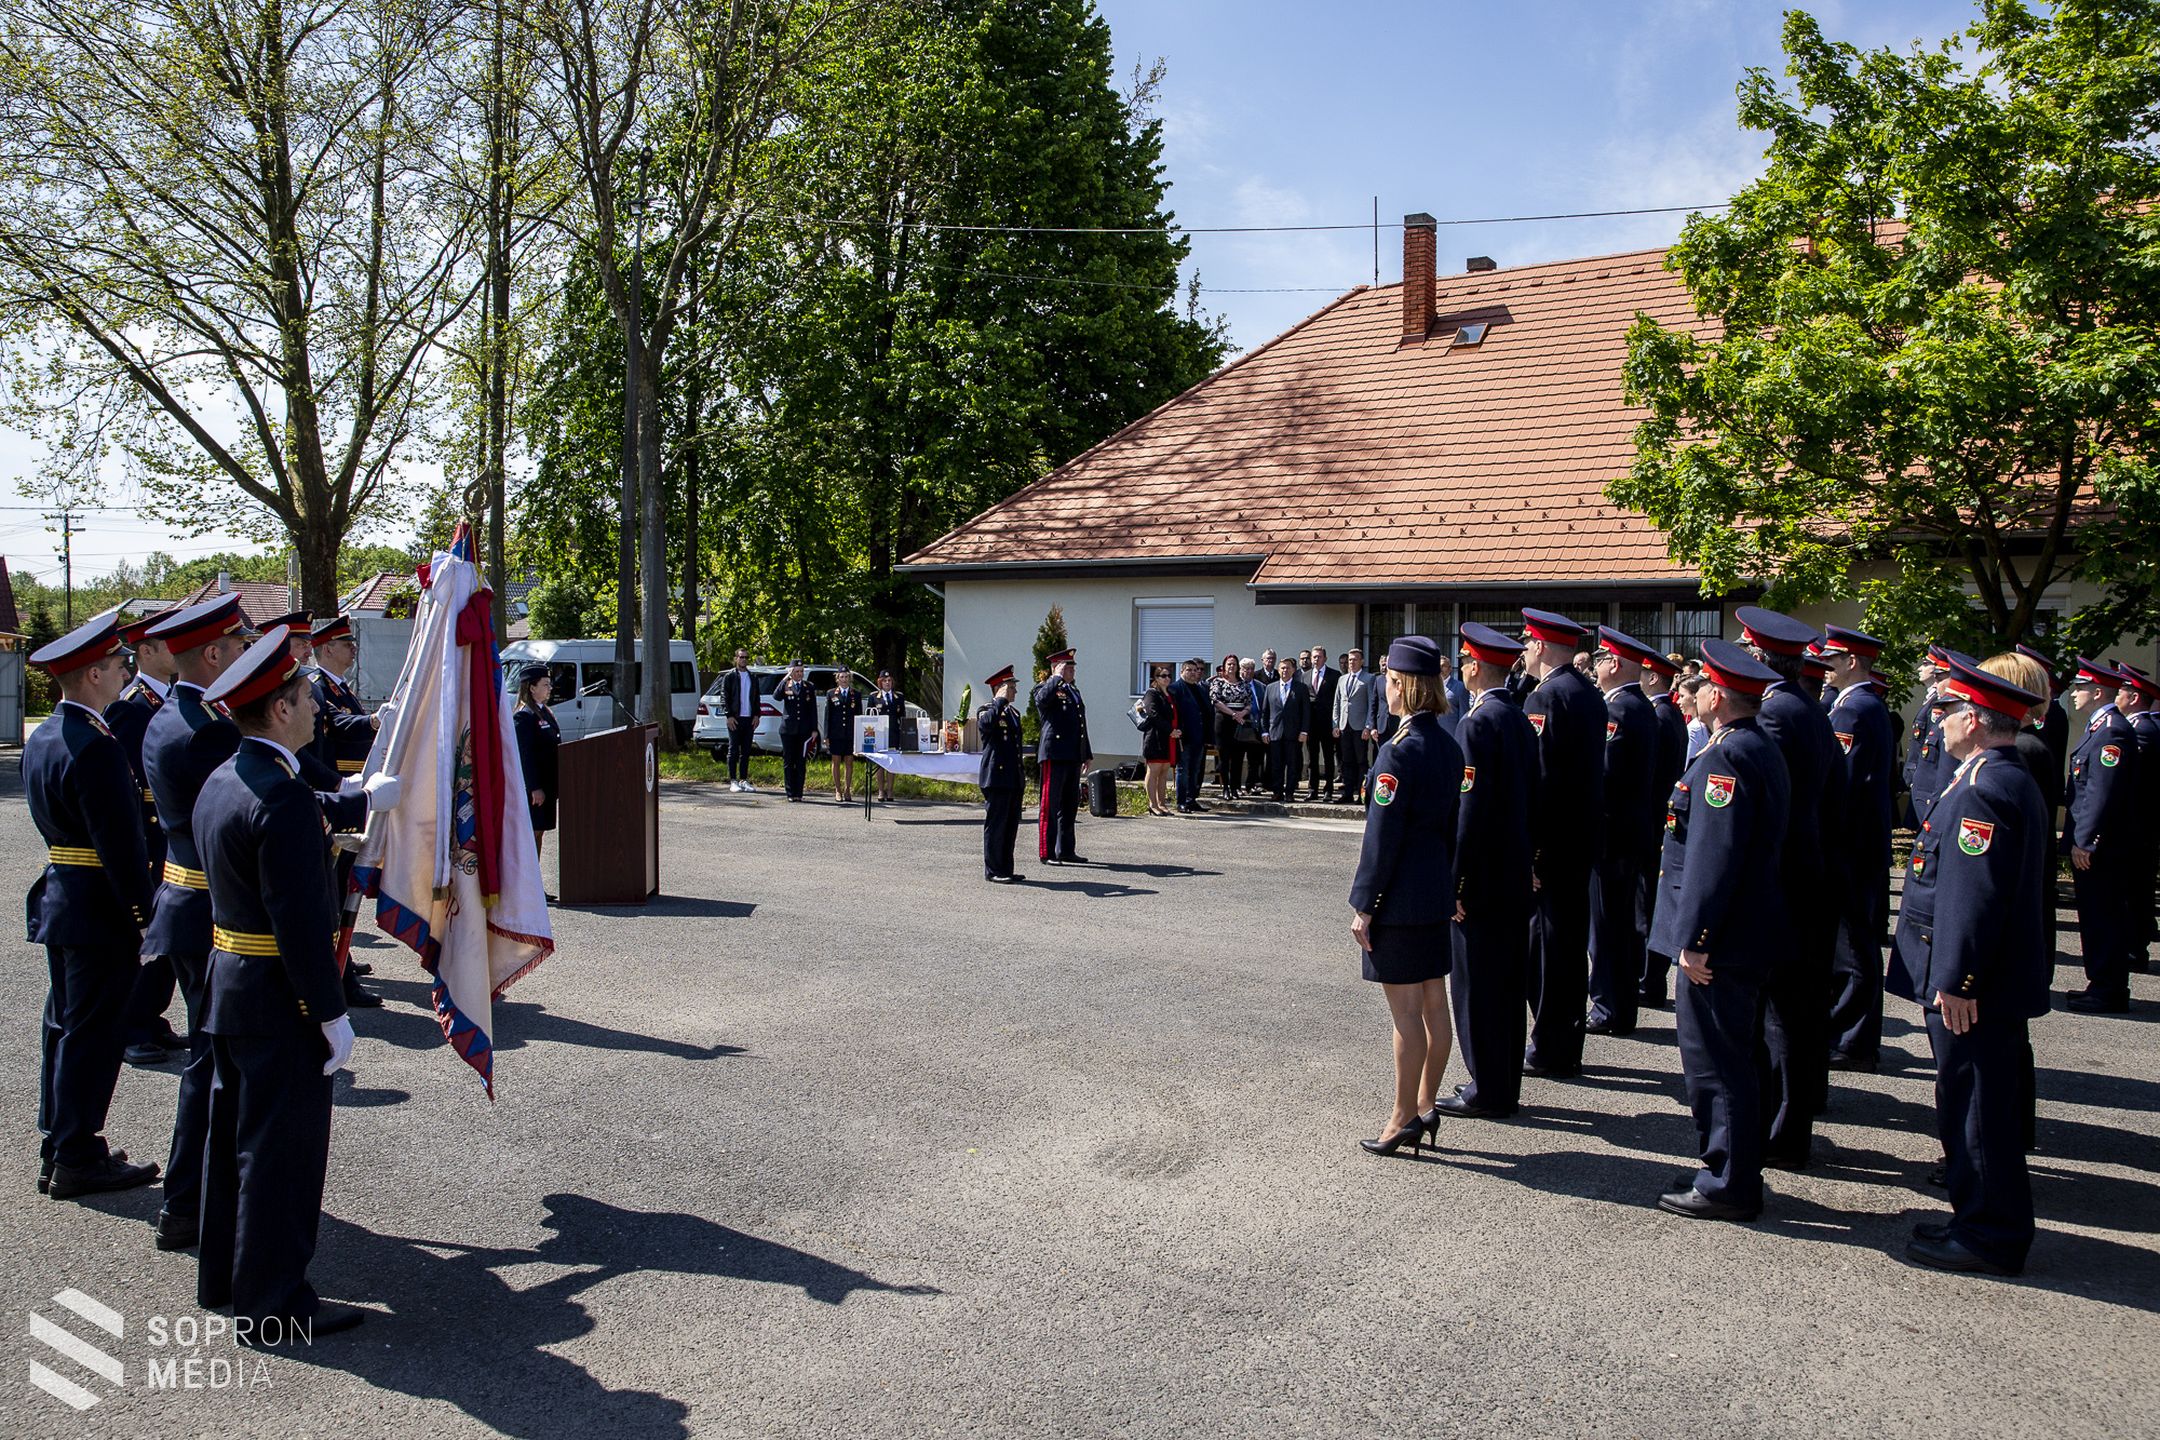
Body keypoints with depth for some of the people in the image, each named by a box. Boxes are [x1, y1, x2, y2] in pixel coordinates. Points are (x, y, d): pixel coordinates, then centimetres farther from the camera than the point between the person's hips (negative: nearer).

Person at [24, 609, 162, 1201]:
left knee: (65, 1027, 16)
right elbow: (121, 843, -22)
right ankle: (78, 1160, 8)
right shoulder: (95, 746, -21)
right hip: (100, 910, -10)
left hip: (59, 900, 10)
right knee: (94, 1032, -1)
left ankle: (55, 1151, 25)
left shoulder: (41, 738, 10)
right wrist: (145, 910, -17)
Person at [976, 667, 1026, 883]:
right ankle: (993, 871, 2)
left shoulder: (1014, 712, 20)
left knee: (1011, 825, 10)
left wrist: (1022, 775, 23)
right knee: (996, 824, -3)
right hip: (997, 777, -8)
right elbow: (986, 723, -31)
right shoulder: (986, 710, -5)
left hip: (1014, 779, 8)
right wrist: (1001, 701, -21)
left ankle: (1005, 869, 17)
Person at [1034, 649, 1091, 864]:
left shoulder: (1074, 691, 22)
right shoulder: (1045, 688, -2)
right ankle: (1047, 853, 1)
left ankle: (1066, 850, 20)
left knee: (1070, 804, 12)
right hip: (1054, 755, -8)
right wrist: (1058, 677, -16)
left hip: (1073, 757, 8)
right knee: (1050, 804, -3)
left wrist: (1087, 754, 24)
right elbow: (1042, 699, -28)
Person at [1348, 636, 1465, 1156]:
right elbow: (1451, 822, 13)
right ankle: (1426, 1106, 25)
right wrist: (1445, 882, 20)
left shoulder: (1400, 751, -19)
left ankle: (1404, 1119, 8)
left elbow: (1383, 835, -18)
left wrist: (1364, 905, -12)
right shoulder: (1449, 745, 6)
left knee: (1406, 1012, -1)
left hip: (1399, 898, -9)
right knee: (1434, 1004, 14)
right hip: (1438, 893, 9)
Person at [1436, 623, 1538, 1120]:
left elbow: (1470, 807, -22)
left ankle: (1488, 1092, 7)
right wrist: (1525, 861, 19)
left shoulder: (1477, 724, -17)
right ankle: (1505, 1086, 25)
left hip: (1481, 877, -9)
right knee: (1508, 981, 15)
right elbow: (1530, 797, 14)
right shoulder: (1520, 719, 10)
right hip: (1515, 876, 9)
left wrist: (1456, 882, -19)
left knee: (1476, 982, 0)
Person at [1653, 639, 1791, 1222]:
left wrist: (1694, 939, -23)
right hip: (1748, 933, 11)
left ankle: (1728, 1186, 9)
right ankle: (1732, 1170, 30)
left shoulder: (1725, 758, -20)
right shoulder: (1762, 748, 13)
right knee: (1732, 1058, 19)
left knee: (1714, 1061, -1)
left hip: (1719, 939, -11)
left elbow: (1713, 857, -26)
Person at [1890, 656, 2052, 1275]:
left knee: (1976, 1111, -1)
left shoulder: (1985, 790, -21)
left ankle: (1988, 1238, 9)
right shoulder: (2009, 780, 14)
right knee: (1981, 1108, 18)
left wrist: (1955, 981, -23)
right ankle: (1984, 1219, 28)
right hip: (1991, 982, 11)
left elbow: (1973, 895, -25)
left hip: (1973, 990, -11)